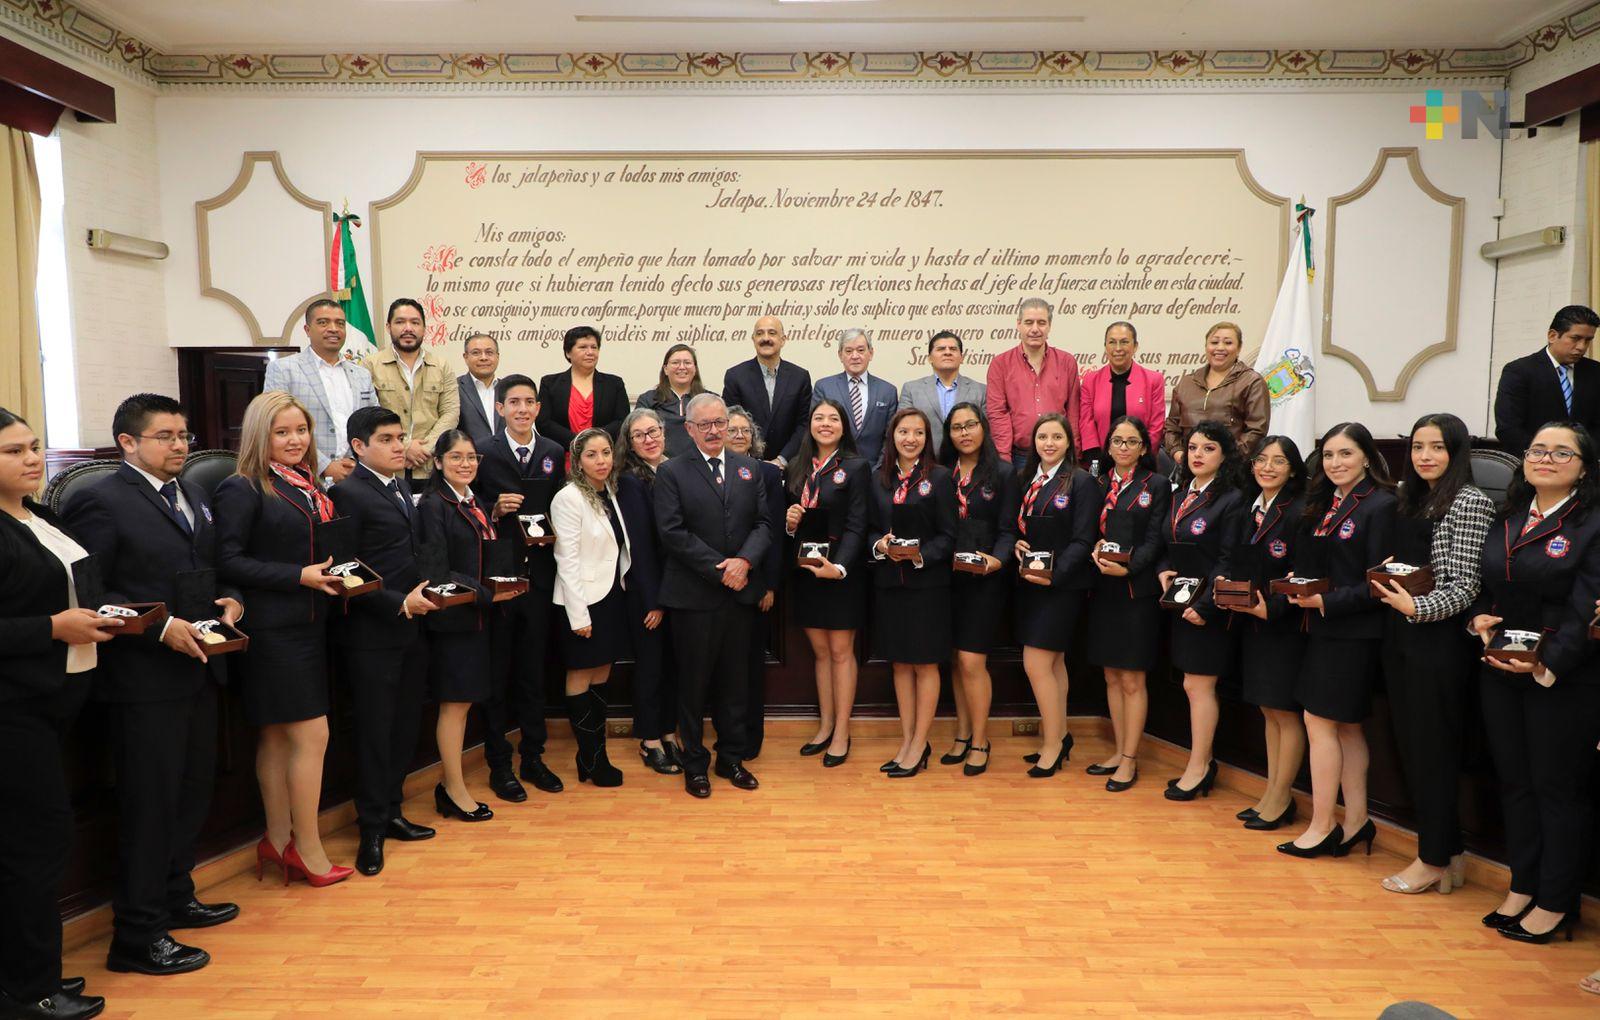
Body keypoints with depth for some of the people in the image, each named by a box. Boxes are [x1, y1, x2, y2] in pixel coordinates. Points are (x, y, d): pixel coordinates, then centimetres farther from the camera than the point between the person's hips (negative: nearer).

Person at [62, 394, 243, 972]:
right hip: (144, 680, -8)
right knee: (149, 804, 0)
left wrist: (230, 599, 0)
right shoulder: (101, 502, -11)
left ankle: (174, 898, 35)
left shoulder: (194, 498, 14)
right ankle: (138, 936, 13)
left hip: (199, 670, 8)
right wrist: (160, 627, -21)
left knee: (192, 793, 18)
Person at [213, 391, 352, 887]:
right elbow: (229, 562, -15)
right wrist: (299, 576, -19)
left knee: (277, 735, 14)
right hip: (271, 630, -7)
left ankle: (279, 840, 23)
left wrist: (334, 573, 2)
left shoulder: (307, 487, 12)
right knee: (313, 734, -5)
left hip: (307, 625, 8)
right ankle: (308, 850, 7)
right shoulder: (242, 489, -10)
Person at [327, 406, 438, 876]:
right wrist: (399, 603, -19)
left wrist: (424, 595, 4)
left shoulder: (403, 489, 14)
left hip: (411, 629, 8)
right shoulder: (347, 494, -11)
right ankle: (372, 829, 14)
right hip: (372, 634, -7)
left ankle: (392, 811, 28)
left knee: (405, 728, 14)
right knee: (374, 732, 2)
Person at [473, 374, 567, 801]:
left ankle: (533, 757, 24)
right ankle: (499, 764, 16)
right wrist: (494, 512, -19)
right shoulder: (484, 454, -2)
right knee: (497, 673, 5)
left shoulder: (554, 454, 8)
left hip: (538, 574, 3)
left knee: (534, 671, 11)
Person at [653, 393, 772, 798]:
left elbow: (763, 523, 5)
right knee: (693, 682, 6)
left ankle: (731, 757, 26)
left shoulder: (748, 469, 10)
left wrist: (745, 560, -14)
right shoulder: (672, 473, -3)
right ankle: (695, 763, 20)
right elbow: (673, 533, -12)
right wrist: (720, 569, -15)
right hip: (694, 594, -4)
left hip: (738, 593, 4)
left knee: (734, 680, 13)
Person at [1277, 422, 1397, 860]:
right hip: (1323, 628, 8)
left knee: (1319, 721, -4)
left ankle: (1321, 827, 6)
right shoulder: (1326, 504, 13)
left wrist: (1328, 601, -21)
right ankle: (1356, 821, 20)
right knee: (1346, 725, 12)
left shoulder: (1381, 505, -12)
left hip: (1354, 631, -8)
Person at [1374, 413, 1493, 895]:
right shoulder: (1408, 499, 13)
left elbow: (1466, 585, -13)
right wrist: (1383, 582, 0)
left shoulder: (1471, 502, -8)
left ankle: (1434, 860, 15)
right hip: (1399, 636, 7)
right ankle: (1449, 853, 24)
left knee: (1432, 747, 1)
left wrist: (1418, 607, -26)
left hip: (1439, 639, -7)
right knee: (1410, 744, 11)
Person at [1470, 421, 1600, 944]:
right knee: (1515, 783, 13)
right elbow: (1483, 588, 17)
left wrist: (1550, 665, -25)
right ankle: (1521, 888, 26)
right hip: (1500, 676, 6)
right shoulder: (1506, 521, 11)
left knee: (1558, 788, 4)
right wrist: (1478, 618, -4)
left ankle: (1555, 905, 17)